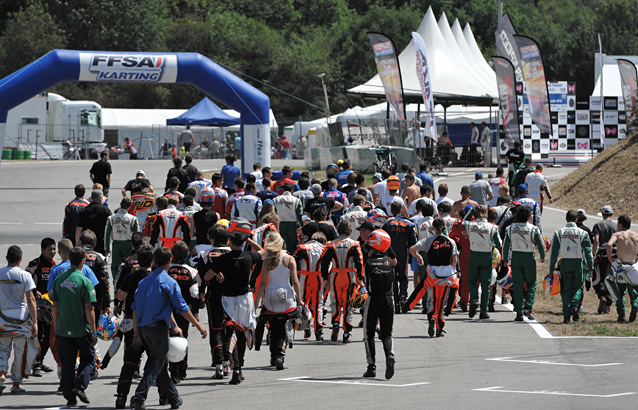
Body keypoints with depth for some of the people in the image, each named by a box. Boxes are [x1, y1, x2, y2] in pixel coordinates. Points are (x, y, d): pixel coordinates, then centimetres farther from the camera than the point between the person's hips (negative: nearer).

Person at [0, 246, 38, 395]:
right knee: (20, 352, 8)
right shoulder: (24, 275, -8)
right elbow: (30, 300, -11)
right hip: (21, 318, -2)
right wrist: (35, 322, -10)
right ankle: (16, 384, 11)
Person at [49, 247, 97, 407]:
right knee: (88, 359, 12)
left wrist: (56, 328, 15)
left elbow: (55, 307, 6)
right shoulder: (84, 281, -11)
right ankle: (79, 386, -6)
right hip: (81, 329, -4)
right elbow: (88, 309, -12)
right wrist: (93, 332, -6)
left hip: (63, 329, 4)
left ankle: (70, 397, 8)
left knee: (67, 363, 9)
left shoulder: (59, 280, 2)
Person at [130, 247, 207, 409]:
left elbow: (135, 308, 8)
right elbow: (182, 308, -10)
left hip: (144, 328, 7)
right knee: (155, 367, -4)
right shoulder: (169, 282, -9)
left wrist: (136, 333, 11)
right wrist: (198, 326, 0)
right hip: (159, 328, -7)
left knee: (161, 365, 15)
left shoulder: (144, 281, 11)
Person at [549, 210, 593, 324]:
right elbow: (588, 251, -1)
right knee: (577, 287, 13)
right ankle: (575, 306, -13)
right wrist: (590, 267, 5)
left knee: (565, 289, 6)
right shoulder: (582, 233, -1)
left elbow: (554, 251, 2)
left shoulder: (559, 233, 2)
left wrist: (551, 268, 6)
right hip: (577, 263, -1)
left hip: (564, 263, 1)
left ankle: (566, 315, 3)